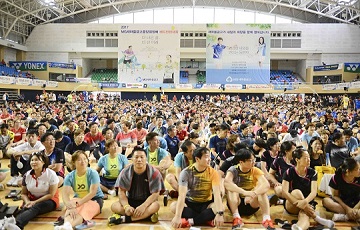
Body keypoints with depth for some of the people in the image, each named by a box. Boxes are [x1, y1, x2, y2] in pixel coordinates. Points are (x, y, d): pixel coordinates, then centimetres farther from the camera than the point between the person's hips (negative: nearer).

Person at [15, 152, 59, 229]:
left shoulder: (51, 174, -13)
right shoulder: (27, 175, 0)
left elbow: (51, 195, -14)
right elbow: (23, 193, 8)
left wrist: (35, 202, -20)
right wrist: (27, 202, -14)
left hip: (49, 200, -5)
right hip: (31, 200, 6)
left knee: (35, 208, -36)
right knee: (24, 209, -29)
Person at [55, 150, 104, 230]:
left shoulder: (93, 173, -14)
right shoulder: (70, 176, -5)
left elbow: (92, 193, -22)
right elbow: (65, 194, -17)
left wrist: (78, 204, -33)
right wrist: (71, 207, -37)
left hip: (95, 199, -3)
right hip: (78, 199, 4)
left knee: (83, 212, -36)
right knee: (70, 211, -31)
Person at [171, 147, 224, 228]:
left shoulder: (213, 172, -13)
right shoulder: (186, 172, -18)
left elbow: (217, 194, -23)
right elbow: (182, 195, -27)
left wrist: (219, 213, -39)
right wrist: (178, 216, -38)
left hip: (206, 204, 1)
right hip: (190, 203, 0)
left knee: (220, 208, -30)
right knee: (174, 206, -30)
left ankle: (190, 221, -25)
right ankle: (206, 219, -23)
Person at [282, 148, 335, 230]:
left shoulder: (312, 173, -4)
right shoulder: (289, 172, -10)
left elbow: (314, 192, -16)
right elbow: (284, 192, -20)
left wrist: (304, 202, -38)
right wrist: (300, 204, -33)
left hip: (308, 204, 1)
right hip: (291, 206, -1)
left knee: (304, 215, -35)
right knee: (297, 192, -34)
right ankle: (316, 218, -27)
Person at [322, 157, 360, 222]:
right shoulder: (337, 177, -16)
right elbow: (335, 195, -8)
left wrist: (355, 209, -25)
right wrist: (347, 208, -18)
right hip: (341, 202, 1)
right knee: (325, 201, -31)